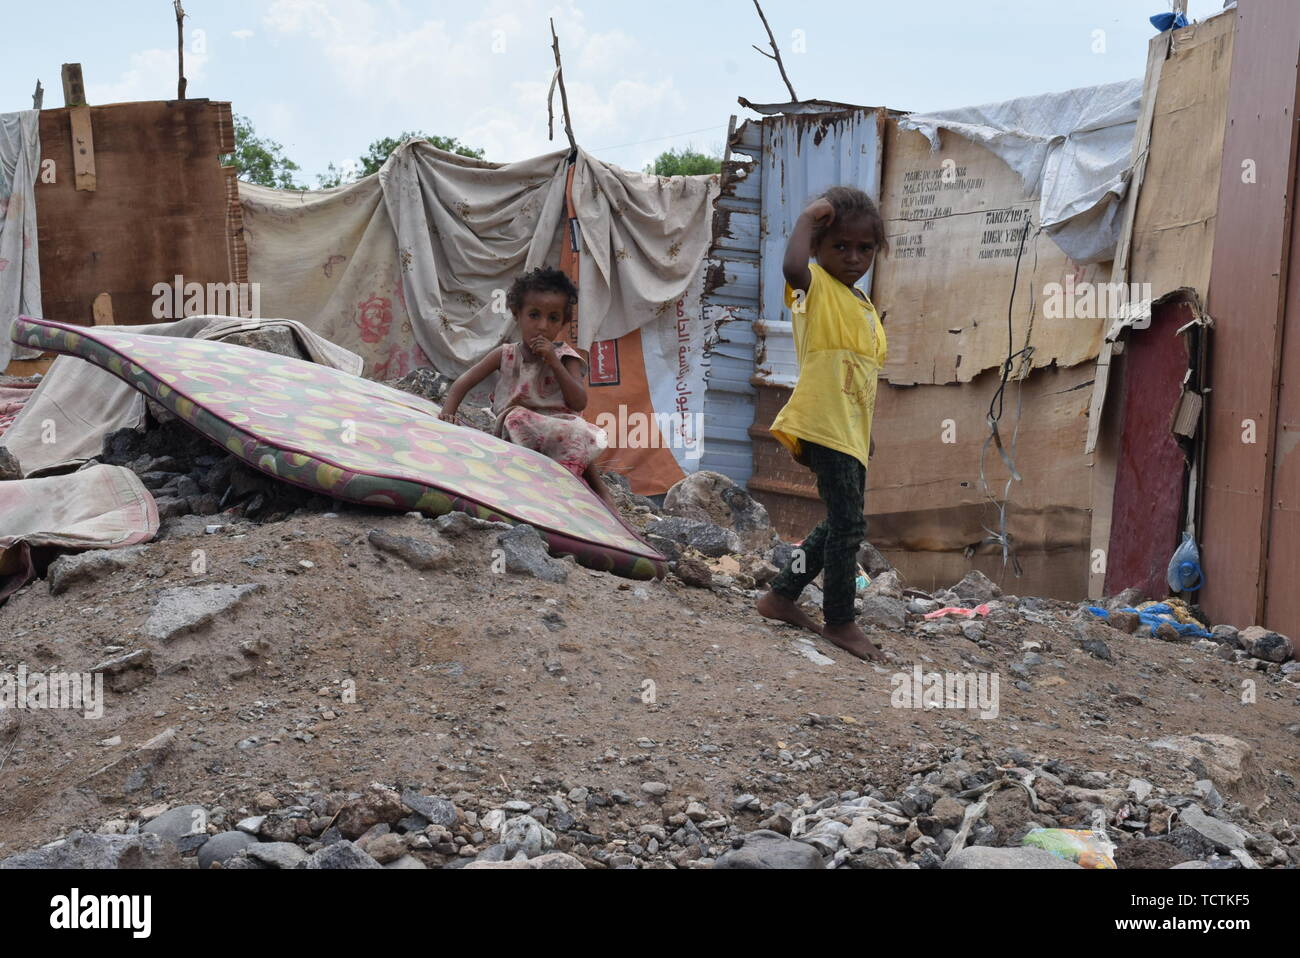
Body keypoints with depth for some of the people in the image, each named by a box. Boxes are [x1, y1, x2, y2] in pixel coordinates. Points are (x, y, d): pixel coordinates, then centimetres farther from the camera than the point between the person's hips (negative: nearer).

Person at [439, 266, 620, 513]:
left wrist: (553, 362, -13)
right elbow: (463, 384, 10)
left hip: (558, 425, -2)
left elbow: (579, 404, -8)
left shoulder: (565, 356, 6)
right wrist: (448, 413, -10)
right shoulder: (506, 354, 10)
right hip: (516, 433, 2)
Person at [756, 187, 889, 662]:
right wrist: (808, 217, -20)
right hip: (822, 425, -9)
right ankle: (840, 621, 4)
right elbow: (793, 266, -32)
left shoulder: (864, 305, 19)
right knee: (848, 524, -9)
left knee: (842, 524, 15)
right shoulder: (816, 287, -5)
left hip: (851, 433, 9)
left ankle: (782, 596, 26)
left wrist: (868, 436, 21)